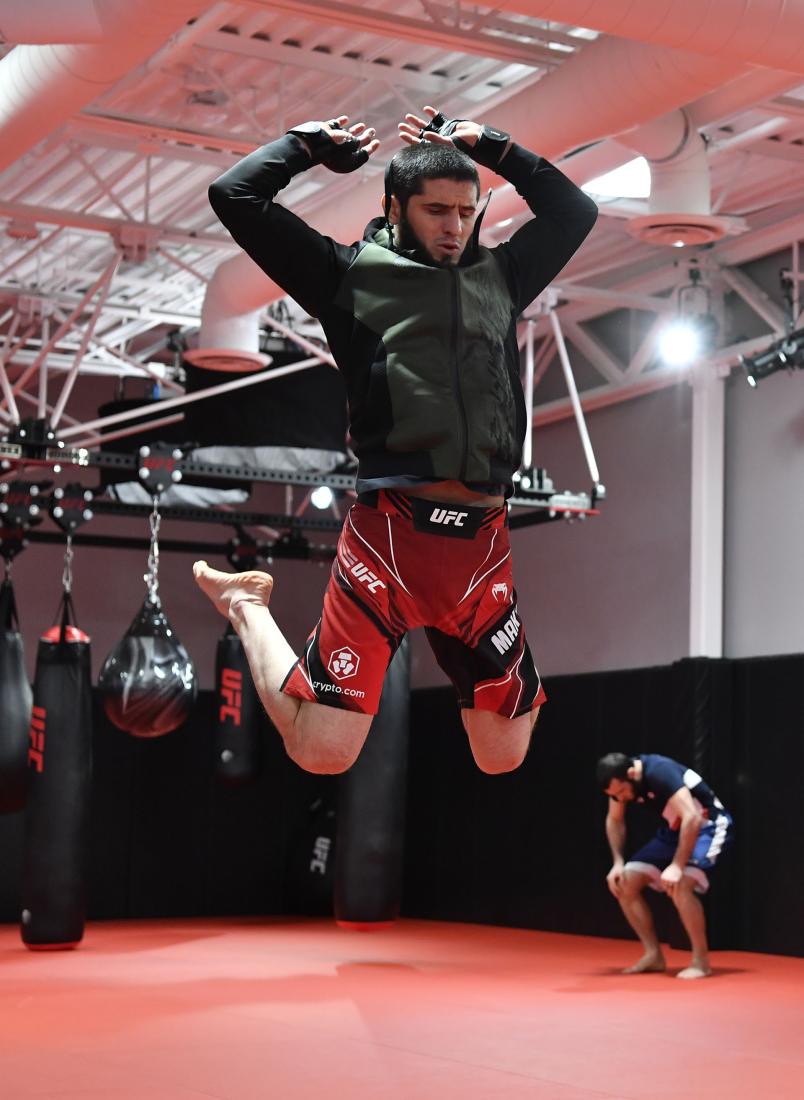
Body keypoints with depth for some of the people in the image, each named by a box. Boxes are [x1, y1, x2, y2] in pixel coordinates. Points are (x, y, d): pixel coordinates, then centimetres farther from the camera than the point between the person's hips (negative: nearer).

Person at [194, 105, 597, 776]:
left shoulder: (500, 275, 21)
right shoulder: (352, 273, 8)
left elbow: (575, 211, 31)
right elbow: (236, 196, 5)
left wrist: (487, 144, 26)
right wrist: (313, 143, 17)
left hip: (486, 541, 4)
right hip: (390, 535, -4)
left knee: (503, 759, 9)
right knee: (322, 753, -6)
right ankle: (247, 608, 20)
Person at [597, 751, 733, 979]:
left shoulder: (660, 773, -32)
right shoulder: (619, 782, -8)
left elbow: (692, 818, -36)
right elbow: (614, 820, 9)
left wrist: (677, 866, -37)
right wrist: (618, 863, -2)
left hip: (706, 827, -8)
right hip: (674, 830, 8)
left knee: (678, 886, -30)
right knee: (625, 883, -3)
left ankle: (701, 961, -16)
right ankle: (654, 955, 8)